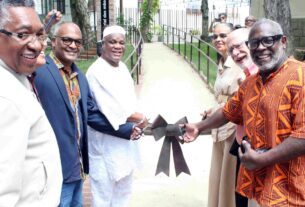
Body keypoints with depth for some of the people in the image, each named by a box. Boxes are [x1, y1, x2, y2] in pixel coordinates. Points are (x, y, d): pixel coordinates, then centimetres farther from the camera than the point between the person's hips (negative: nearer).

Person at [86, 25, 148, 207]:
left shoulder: (123, 67, 8)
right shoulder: (96, 72, -19)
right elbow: (109, 110, -23)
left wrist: (136, 119, -4)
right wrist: (138, 118, -12)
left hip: (126, 139, 8)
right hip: (106, 143, -8)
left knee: (124, 191, 21)